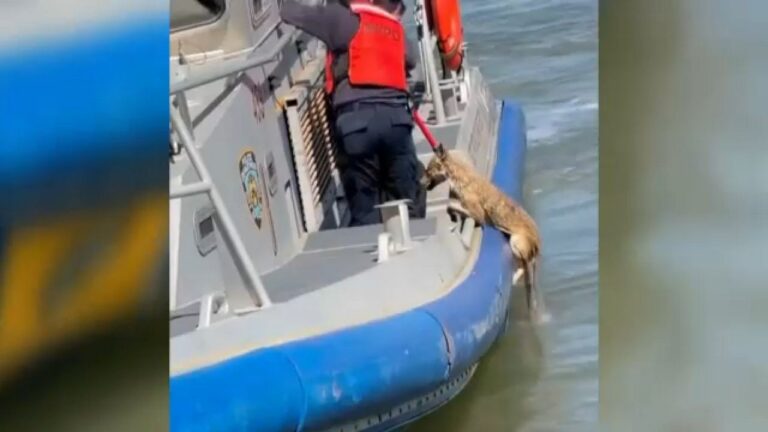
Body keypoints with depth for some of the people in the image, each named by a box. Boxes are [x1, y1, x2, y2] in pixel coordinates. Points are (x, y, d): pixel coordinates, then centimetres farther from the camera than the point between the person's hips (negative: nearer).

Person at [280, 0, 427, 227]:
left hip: (356, 118, -3)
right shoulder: (395, 29, 23)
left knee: (365, 207, 2)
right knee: (408, 201, 13)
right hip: (395, 114, 3)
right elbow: (412, 58, 42)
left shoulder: (342, 18, 10)